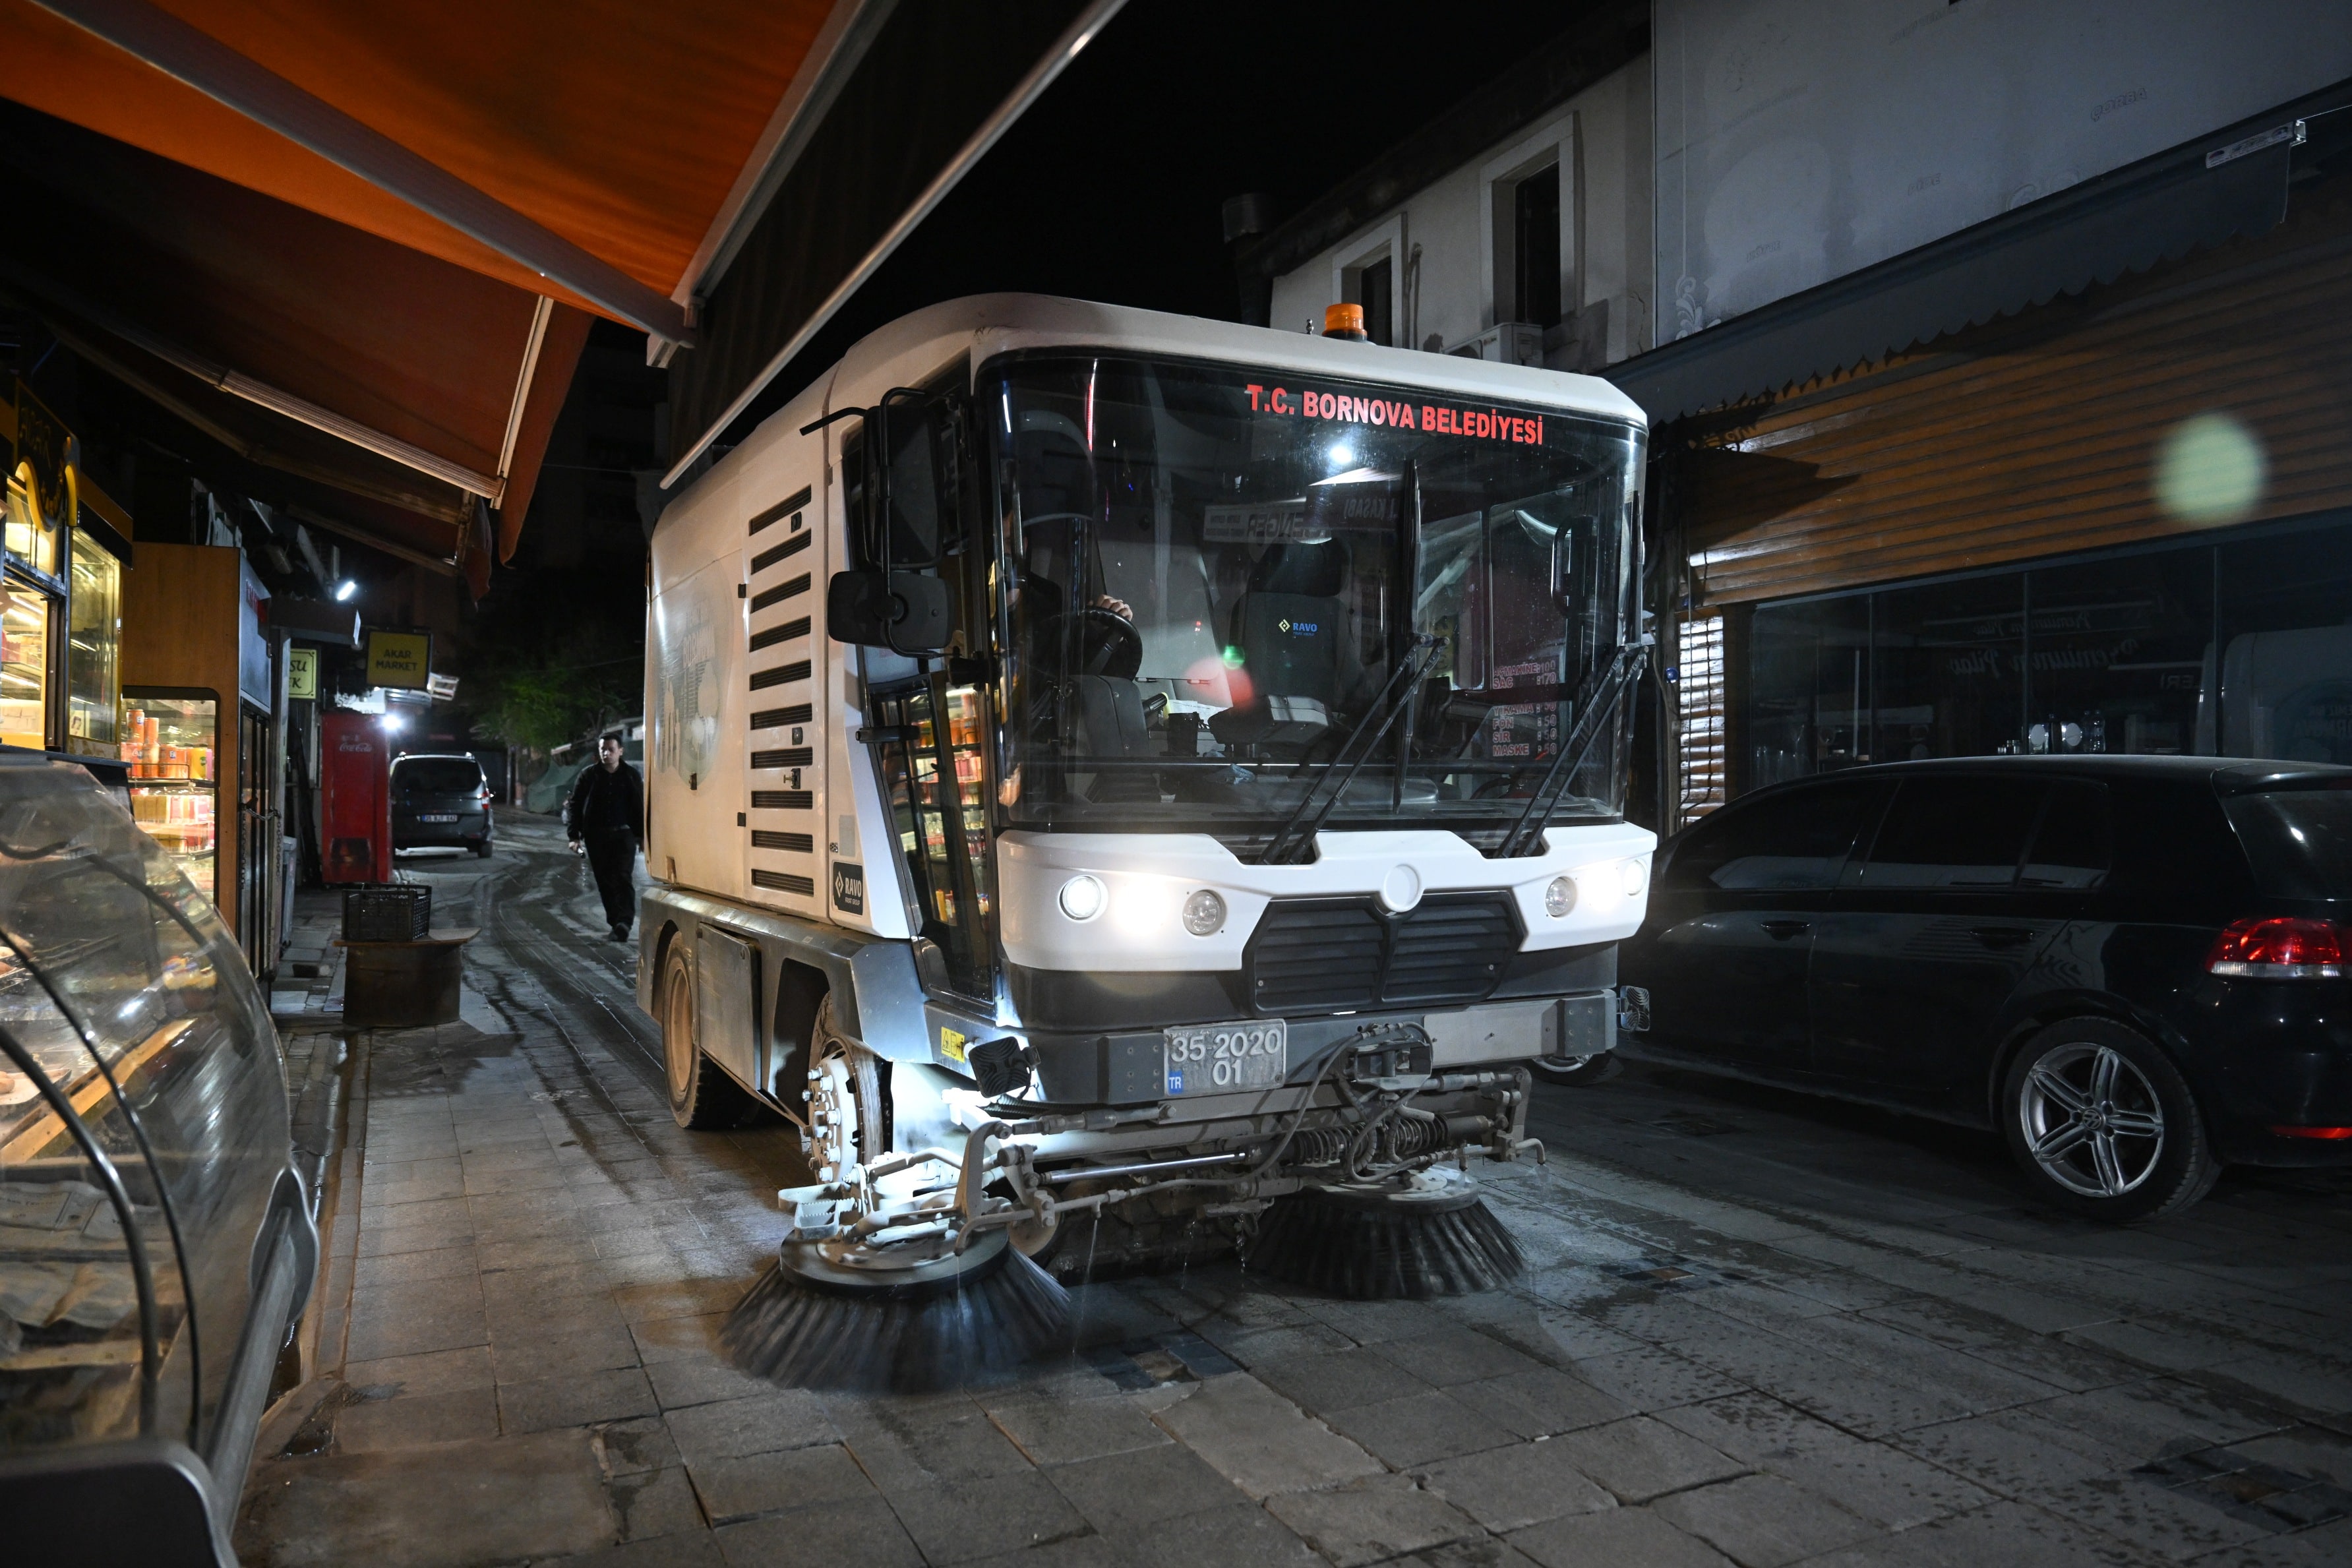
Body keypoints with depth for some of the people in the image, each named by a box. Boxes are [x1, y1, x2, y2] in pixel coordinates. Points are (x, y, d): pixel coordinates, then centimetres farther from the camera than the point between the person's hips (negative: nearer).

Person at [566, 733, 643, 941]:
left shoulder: (631, 776, 5)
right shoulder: (589, 776, 4)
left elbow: (641, 807, 8)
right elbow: (574, 806, 4)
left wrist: (643, 836, 4)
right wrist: (574, 836, -4)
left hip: (624, 834, -2)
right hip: (596, 836, 2)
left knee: (623, 878, -13)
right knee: (605, 881, 6)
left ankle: (624, 922, -22)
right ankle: (616, 923, 14)